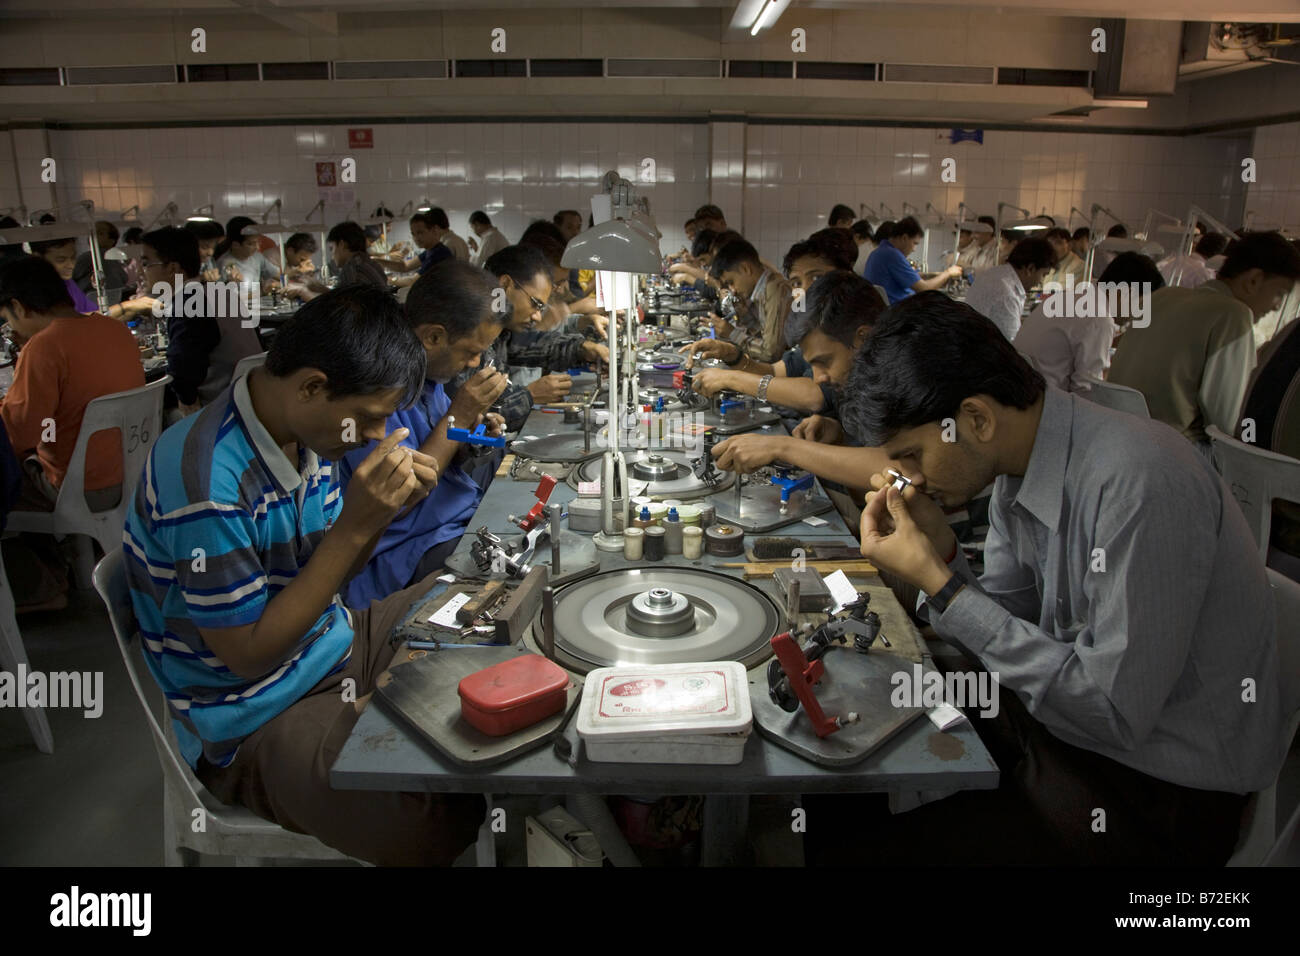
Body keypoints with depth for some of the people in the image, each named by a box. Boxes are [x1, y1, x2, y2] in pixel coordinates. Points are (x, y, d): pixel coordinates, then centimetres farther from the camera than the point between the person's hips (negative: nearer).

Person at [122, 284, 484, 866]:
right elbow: (247, 654, -21)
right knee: (445, 826, -26)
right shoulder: (206, 480, -27)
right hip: (257, 723, -8)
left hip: (332, 641, 8)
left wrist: (386, 508, -11)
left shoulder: (303, 429, -2)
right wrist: (355, 526, -27)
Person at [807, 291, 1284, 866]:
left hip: (1159, 794, -7)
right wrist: (940, 554, -13)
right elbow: (1004, 636, 5)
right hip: (1057, 710, 7)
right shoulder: (1015, 464, -2)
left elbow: (1114, 712, -26)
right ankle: (838, 830, 28)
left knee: (858, 851, -14)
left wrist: (941, 584, -25)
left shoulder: (1137, 482, -27)